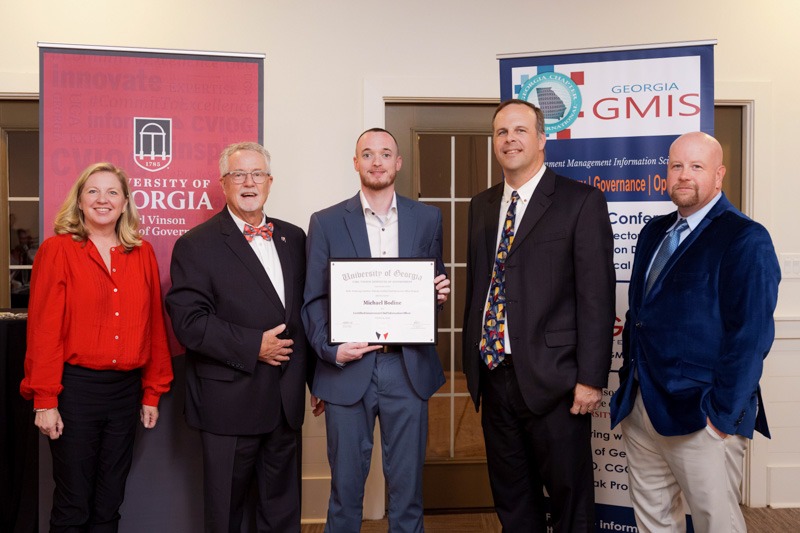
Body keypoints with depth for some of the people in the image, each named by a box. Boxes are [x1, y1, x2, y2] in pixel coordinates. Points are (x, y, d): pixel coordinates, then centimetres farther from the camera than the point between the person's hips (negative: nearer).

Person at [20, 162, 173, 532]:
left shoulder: (143, 254, 6)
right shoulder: (57, 251, -4)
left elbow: (154, 326, 8)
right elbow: (43, 329, -6)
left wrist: (153, 393, 8)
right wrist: (44, 401, -9)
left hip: (127, 389, 3)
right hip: (75, 388, -3)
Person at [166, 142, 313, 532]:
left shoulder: (292, 238, 10)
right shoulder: (196, 245, -6)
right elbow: (188, 320, -16)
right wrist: (253, 346, -19)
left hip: (286, 400, 5)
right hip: (230, 404, -4)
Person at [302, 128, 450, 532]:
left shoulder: (427, 218, 8)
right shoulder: (326, 222, 2)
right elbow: (313, 299, 1)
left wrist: (440, 293, -7)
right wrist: (329, 349, -13)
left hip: (408, 368, 1)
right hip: (348, 369, -1)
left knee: (407, 484, 11)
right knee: (346, 485, 10)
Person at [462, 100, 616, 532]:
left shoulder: (582, 202, -6)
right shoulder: (482, 206, 12)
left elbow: (596, 296, -10)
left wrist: (591, 378, -13)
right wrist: (471, 363, 12)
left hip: (552, 380, -5)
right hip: (493, 375, 6)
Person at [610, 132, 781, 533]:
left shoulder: (745, 240, -11)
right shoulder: (653, 233, 13)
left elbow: (751, 335, -16)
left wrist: (723, 412, -17)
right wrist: (628, 379, 13)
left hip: (701, 415, -7)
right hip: (640, 406, 7)